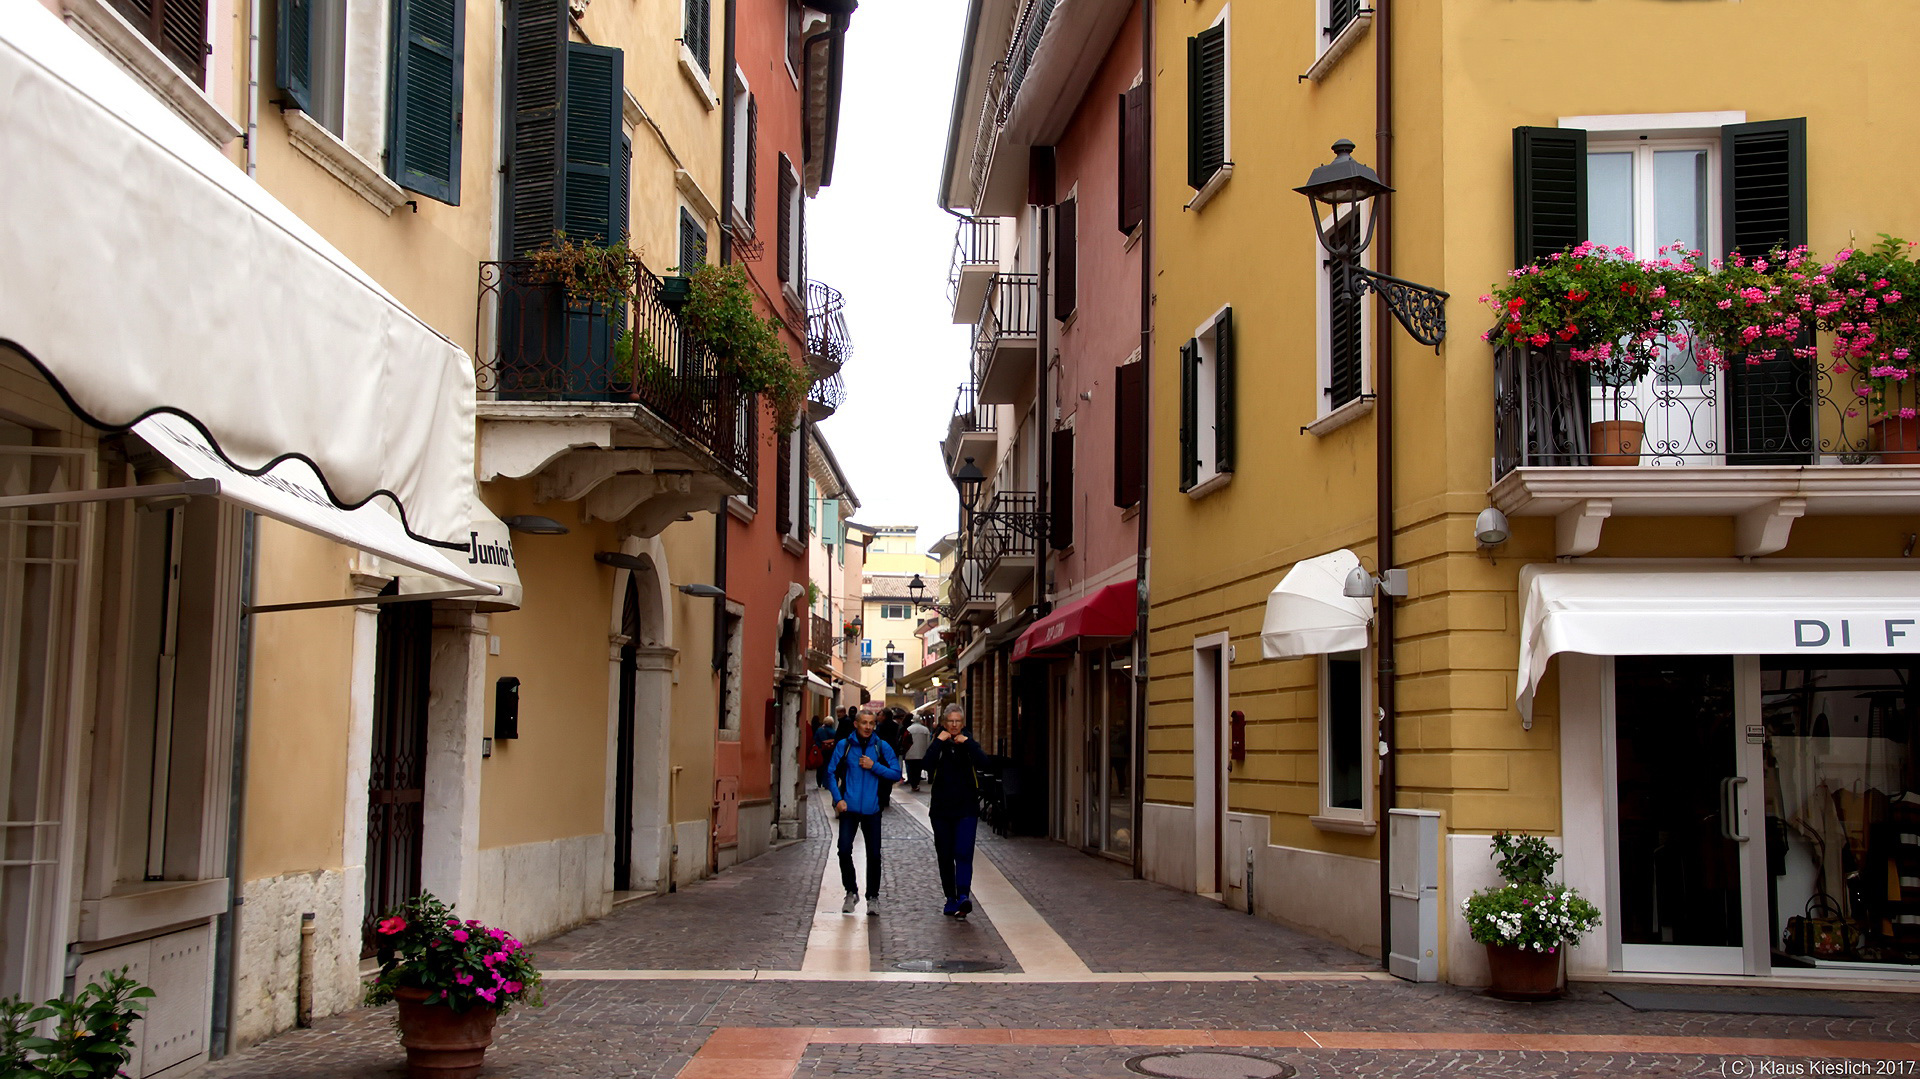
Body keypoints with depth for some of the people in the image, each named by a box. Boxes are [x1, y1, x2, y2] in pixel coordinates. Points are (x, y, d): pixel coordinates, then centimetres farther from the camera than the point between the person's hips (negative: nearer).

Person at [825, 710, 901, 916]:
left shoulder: (882, 747, 3)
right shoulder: (844, 746, 3)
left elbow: (896, 774, 1)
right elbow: (831, 773, 5)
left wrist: (874, 766, -10)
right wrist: (838, 798, -6)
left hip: (871, 809, 1)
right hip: (849, 808, 0)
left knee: (874, 854, 3)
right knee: (844, 850, -10)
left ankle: (872, 897, 19)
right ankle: (851, 892, 11)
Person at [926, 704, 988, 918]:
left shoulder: (969, 743, 6)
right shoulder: (938, 743, 6)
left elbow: (983, 762, -15)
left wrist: (966, 742, -16)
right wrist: (940, 741, -16)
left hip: (966, 808, -2)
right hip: (941, 808, 2)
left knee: (963, 853, -15)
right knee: (945, 857, 6)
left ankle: (963, 896, -25)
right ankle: (951, 899, 17)